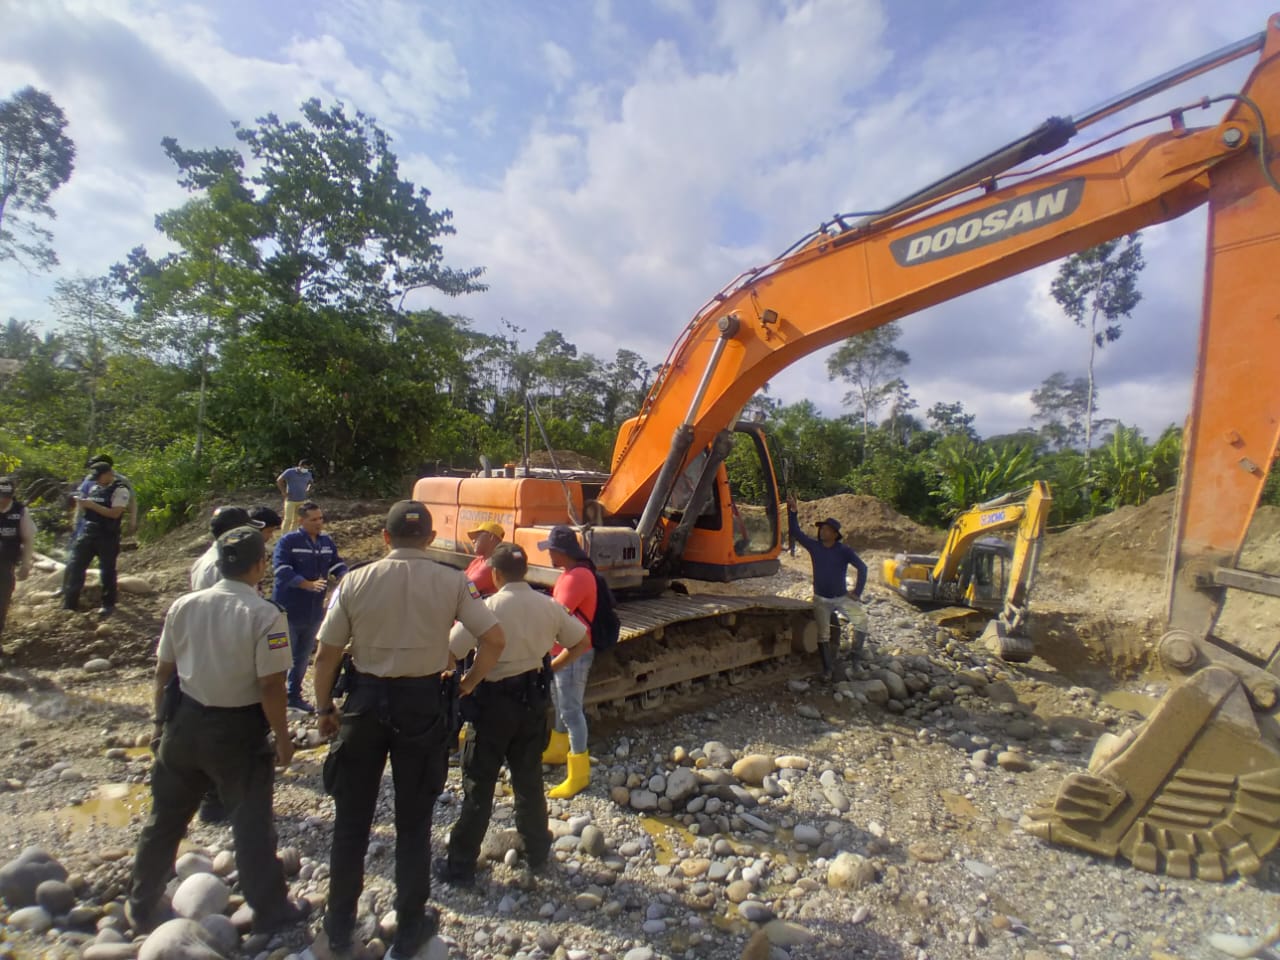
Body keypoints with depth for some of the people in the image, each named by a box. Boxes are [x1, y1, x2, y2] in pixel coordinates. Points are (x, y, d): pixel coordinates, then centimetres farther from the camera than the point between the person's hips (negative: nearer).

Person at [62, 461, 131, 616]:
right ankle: (69, 603, 14)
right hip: (87, 531, 7)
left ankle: (108, 604, 16)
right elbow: (87, 508, 18)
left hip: (107, 536, -7)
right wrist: (81, 503, -4)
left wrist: (92, 505, -20)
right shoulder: (94, 488, 13)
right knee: (74, 565, 5)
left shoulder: (120, 490, -9)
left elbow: (115, 513, -19)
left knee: (107, 570, 3)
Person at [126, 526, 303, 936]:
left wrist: (163, 719, 19)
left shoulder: (182, 605, -5)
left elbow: (163, 671, 5)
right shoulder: (264, 615, -21)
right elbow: (271, 686, -20)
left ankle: (142, 908, 41)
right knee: (251, 822, 10)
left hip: (184, 721, 5)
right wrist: (282, 738, -7)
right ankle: (270, 910, 26)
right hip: (237, 729, -4)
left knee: (165, 818, 23)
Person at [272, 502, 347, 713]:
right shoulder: (288, 541, -13)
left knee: (303, 656, 19)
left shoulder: (327, 541, 5)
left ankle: (294, 696, 36)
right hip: (288, 610, -6)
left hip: (314, 611, 6)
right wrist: (309, 585, -36)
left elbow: (336, 564, 7)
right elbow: (283, 571, -23)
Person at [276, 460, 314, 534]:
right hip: (290, 500, -5)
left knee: (297, 520, 9)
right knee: (288, 519, -6)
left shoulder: (308, 474, 5)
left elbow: (311, 482, 25)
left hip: (302, 500, 5)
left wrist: (308, 489, 9)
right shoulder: (290, 472, -9)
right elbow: (279, 480, -4)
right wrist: (283, 492, -6)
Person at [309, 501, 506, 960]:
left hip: (365, 699, 1)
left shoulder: (355, 582, -8)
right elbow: (495, 639, -11)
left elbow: (327, 654, -3)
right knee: (413, 821, 16)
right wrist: (470, 681, 5)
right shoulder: (451, 582, -10)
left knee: (351, 819, 19)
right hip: (422, 702, -1)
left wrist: (324, 707, 12)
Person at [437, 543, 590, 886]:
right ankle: (537, 851, 33)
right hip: (533, 696, 4)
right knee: (529, 778, 20)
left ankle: (461, 864, 22)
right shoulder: (549, 606, -4)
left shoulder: (489, 608, -17)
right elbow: (582, 643, 5)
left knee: (479, 783, 10)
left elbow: (448, 653, -20)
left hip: (495, 699, -4)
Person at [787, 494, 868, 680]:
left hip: (841, 597, -2)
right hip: (820, 599, 2)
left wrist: (857, 592, -13)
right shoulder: (814, 546, -3)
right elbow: (795, 531, -4)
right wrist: (792, 510, -14)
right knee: (823, 636, 4)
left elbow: (862, 568, -10)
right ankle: (828, 669, 18)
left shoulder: (844, 550, -10)